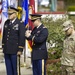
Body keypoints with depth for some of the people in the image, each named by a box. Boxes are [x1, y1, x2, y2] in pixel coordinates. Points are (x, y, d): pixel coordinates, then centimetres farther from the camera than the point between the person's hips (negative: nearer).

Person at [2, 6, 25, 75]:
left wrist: (20, 50, -12)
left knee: (14, 66, 2)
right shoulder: (6, 22, 9)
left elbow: (22, 37, -10)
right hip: (6, 49, 5)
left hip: (14, 49, -5)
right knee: (8, 67, 10)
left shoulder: (20, 24, -8)